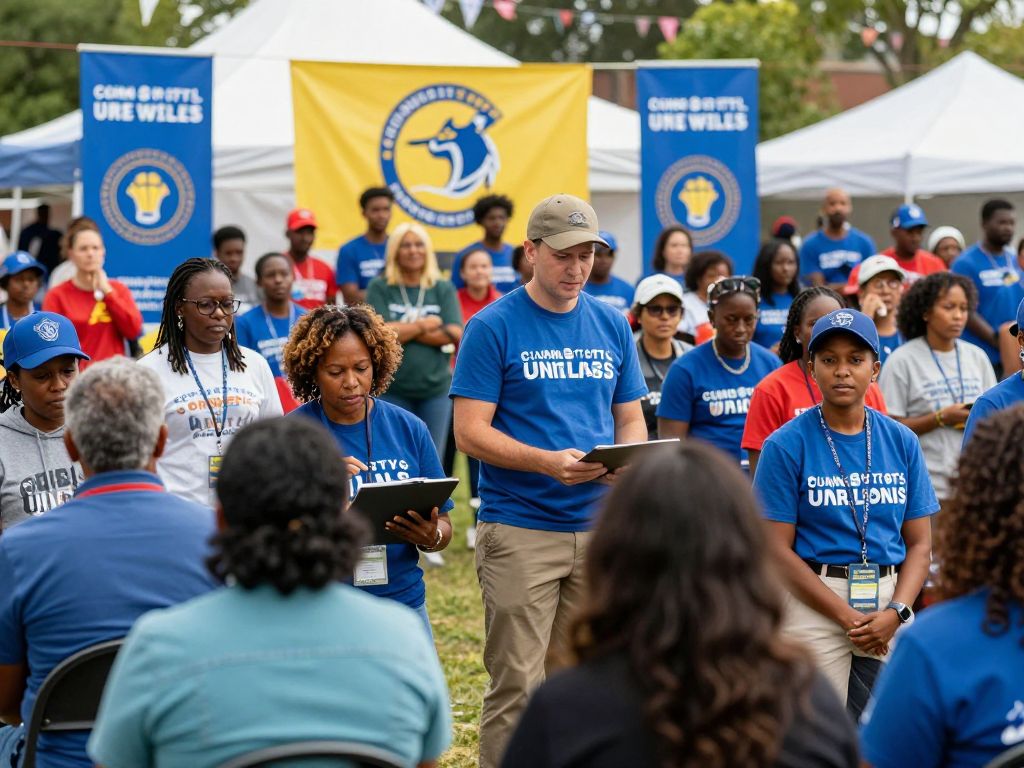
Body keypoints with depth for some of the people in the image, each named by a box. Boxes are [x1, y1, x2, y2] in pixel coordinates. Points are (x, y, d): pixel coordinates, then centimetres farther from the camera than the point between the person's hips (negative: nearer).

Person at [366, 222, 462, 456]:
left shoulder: (443, 289, 9)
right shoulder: (379, 288, 3)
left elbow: (454, 334, -4)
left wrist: (405, 331, -9)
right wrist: (424, 325, -5)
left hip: (435, 387, 2)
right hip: (392, 390, -2)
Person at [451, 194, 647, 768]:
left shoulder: (613, 326, 11)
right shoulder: (494, 327, -4)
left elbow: (630, 417, 16)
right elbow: (471, 433, -8)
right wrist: (547, 462, -22)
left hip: (599, 524, 5)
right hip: (519, 528, -4)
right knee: (518, 683, -6)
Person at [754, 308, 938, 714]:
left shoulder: (902, 441, 7)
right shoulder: (787, 445, -3)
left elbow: (919, 544, 7)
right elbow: (777, 550, -7)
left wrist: (896, 612, -10)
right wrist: (847, 616, -13)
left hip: (891, 597, 3)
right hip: (814, 602, -3)